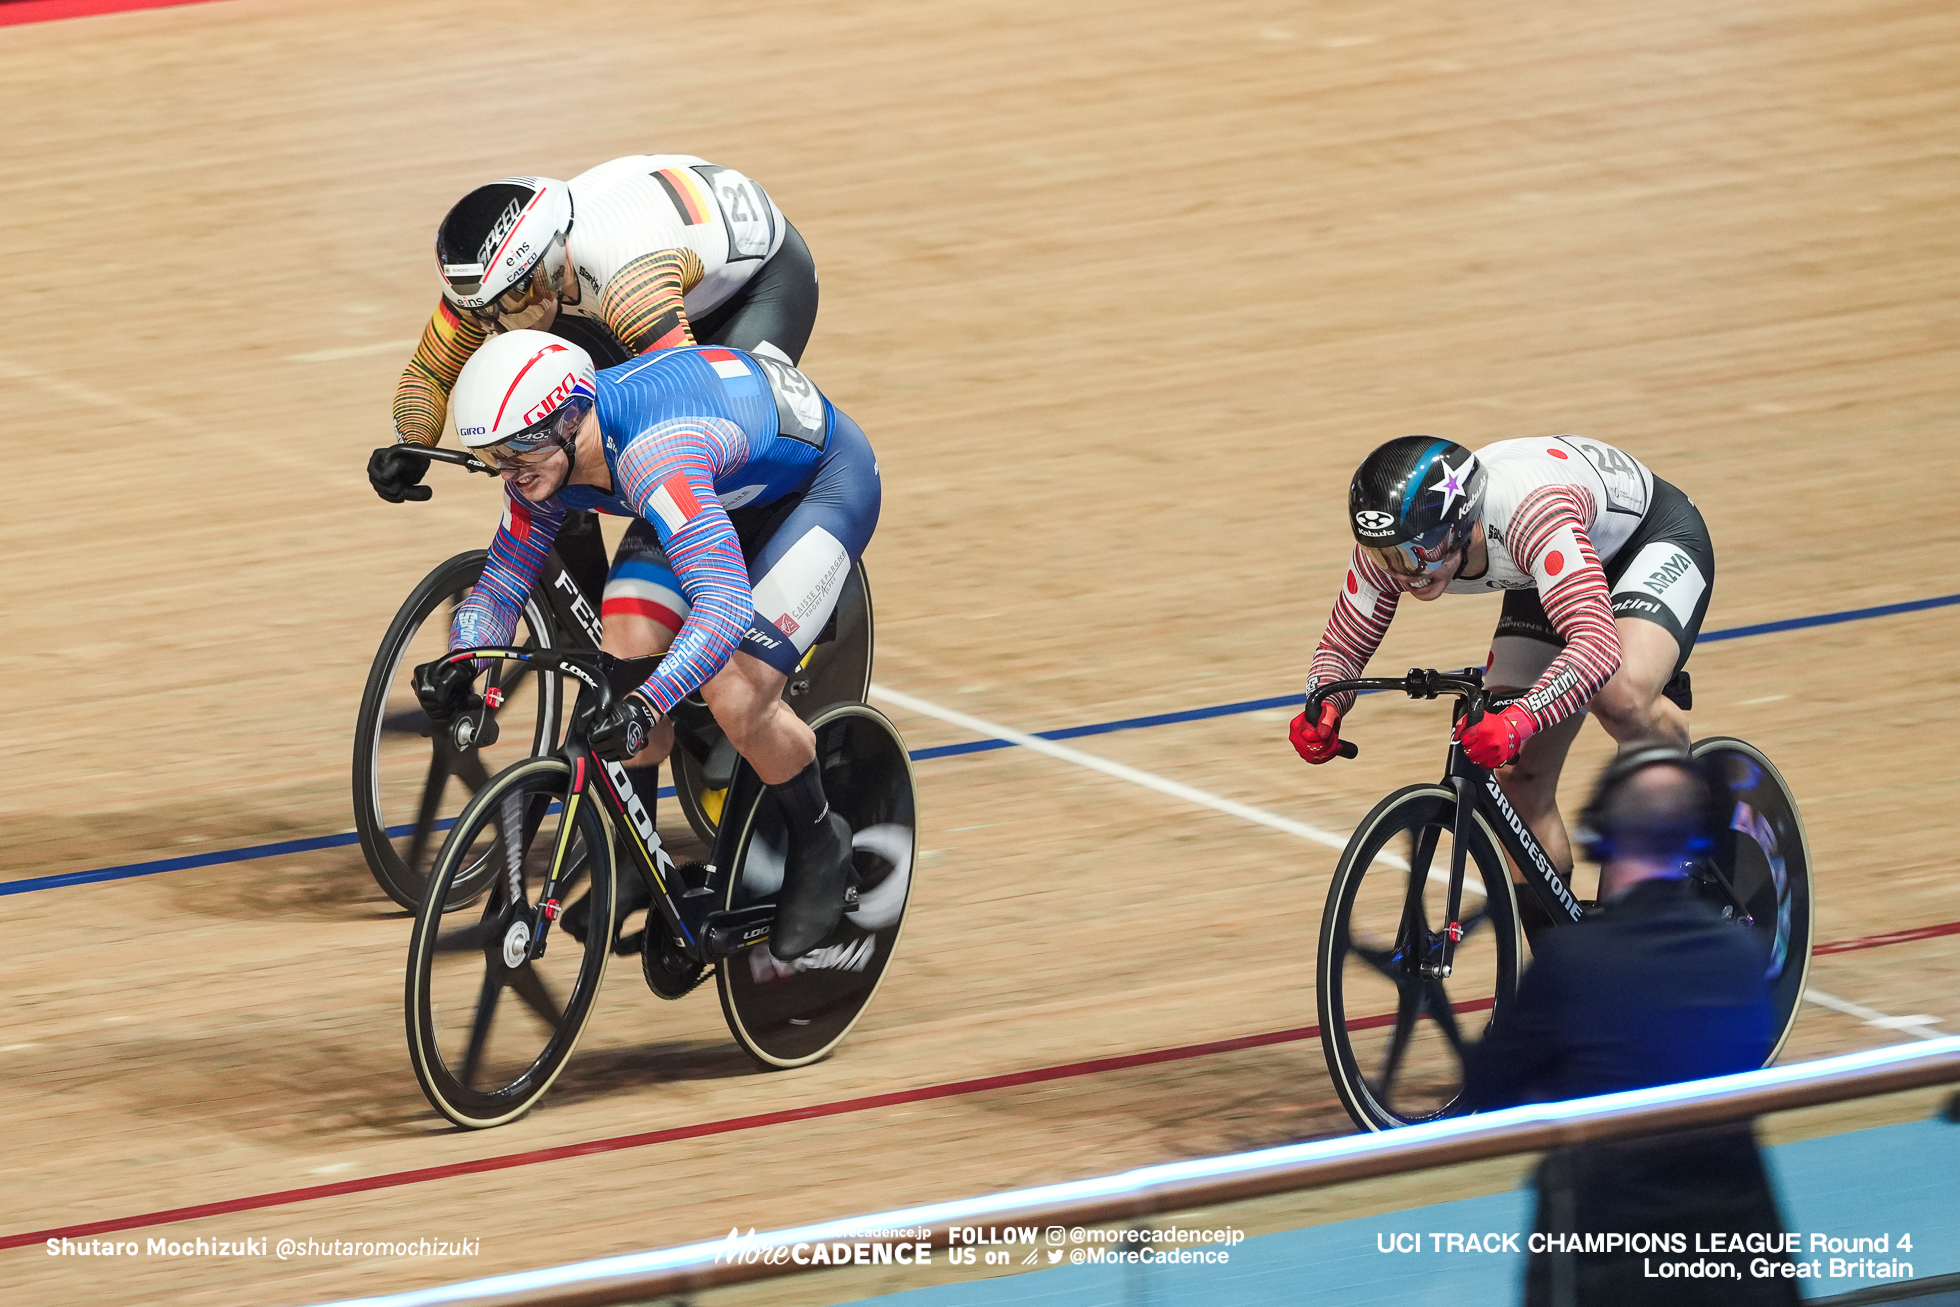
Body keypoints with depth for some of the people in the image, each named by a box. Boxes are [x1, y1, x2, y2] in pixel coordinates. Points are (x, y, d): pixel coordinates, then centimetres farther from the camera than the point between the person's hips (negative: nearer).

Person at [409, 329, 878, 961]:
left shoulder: (655, 456, -42)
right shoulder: (542, 455, -16)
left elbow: (726, 604, -51)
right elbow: (502, 583, -4)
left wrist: (645, 703, -62)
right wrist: (458, 665, -25)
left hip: (824, 478, -8)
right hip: (728, 497, 8)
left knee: (735, 701, -22)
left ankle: (818, 846, 6)